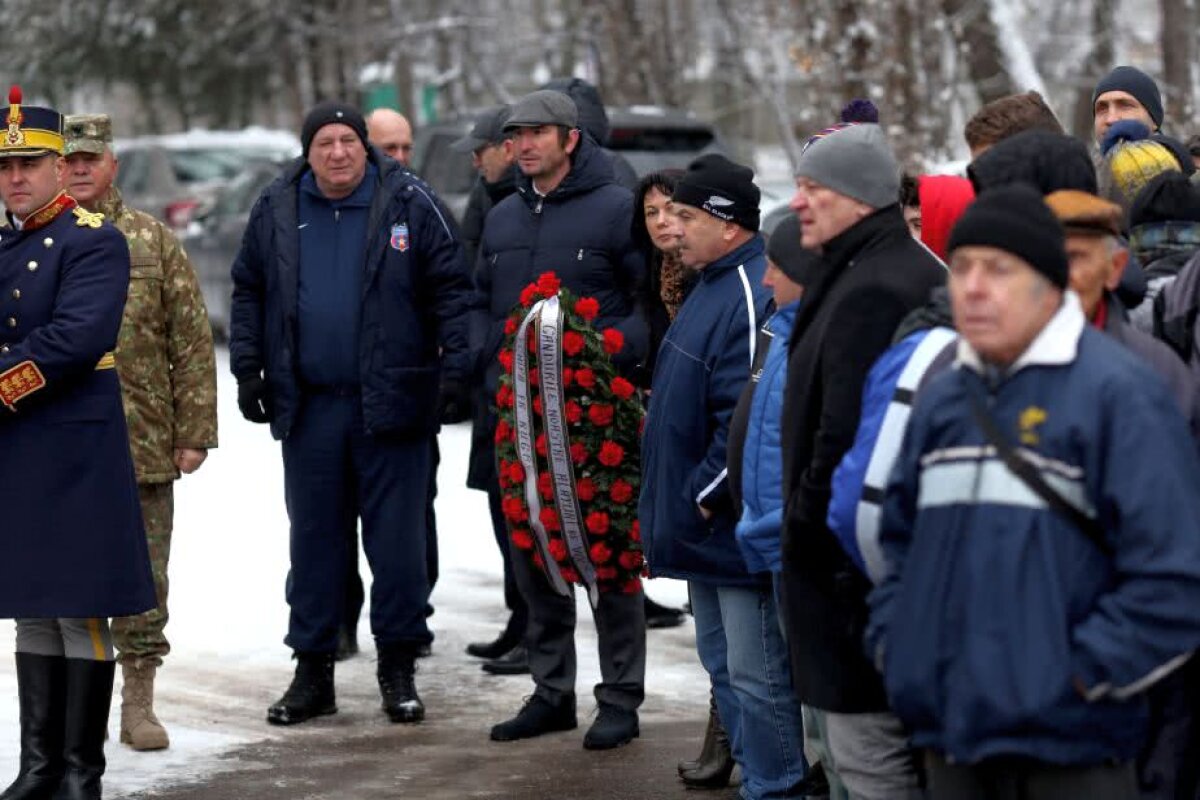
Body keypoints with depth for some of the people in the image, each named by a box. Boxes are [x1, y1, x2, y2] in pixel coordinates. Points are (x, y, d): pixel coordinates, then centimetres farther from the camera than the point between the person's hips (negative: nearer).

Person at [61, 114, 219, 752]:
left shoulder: (154, 241, 5)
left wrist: (195, 432, -2)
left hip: (145, 450, 0)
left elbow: (192, 344, 4)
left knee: (143, 582, 5)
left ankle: (139, 704, 15)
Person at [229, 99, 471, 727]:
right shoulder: (276, 210, 6)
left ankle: (398, 668, 11)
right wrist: (248, 369, 6)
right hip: (307, 407, 3)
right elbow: (248, 294, 13)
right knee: (312, 538, 8)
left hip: (390, 405, -3)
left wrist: (454, 368, -10)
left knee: (396, 537, 1)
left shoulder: (409, 204, -2)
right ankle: (313, 670, 16)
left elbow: (450, 290, -3)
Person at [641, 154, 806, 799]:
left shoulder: (752, 296, -21)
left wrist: (707, 494, -18)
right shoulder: (711, 286, 13)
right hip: (704, 526, 11)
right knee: (722, 663, 19)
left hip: (735, 525, -11)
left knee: (755, 674, -4)